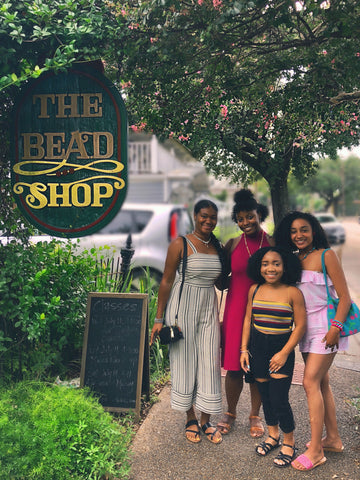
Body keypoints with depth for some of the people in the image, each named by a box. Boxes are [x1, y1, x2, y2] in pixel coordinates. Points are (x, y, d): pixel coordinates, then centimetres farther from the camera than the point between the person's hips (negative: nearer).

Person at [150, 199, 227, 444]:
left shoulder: (218, 247, 8)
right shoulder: (181, 244, -7)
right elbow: (167, 281, -6)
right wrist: (159, 318, -7)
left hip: (209, 309, 4)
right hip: (183, 307, -4)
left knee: (209, 363, 5)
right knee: (185, 360, 5)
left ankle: (206, 421, 20)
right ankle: (191, 419, 22)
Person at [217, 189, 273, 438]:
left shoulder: (273, 244, 0)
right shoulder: (233, 244, 3)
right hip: (236, 308, 1)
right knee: (234, 365, 5)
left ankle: (255, 416, 27)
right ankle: (230, 413, 27)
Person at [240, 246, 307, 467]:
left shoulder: (293, 293, -12)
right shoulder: (254, 290, 1)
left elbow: (300, 326, -9)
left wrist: (284, 353, -12)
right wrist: (244, 349, 7)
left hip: (281, 349, -4)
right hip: (257, 348, 4)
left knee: (279, 398, -4)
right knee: (265, 395, 15)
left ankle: (289, 443, 18)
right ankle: (273, 435, 35)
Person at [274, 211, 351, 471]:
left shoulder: (326, 255, -10)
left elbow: (344, 297, -11)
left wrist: (335, 327, -19)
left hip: (326, 326, -7)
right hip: (306, 327, 7)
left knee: (310, 382, -11)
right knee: (321, 383, 13)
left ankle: (316, 450, -3)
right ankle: (333, 438, 26)